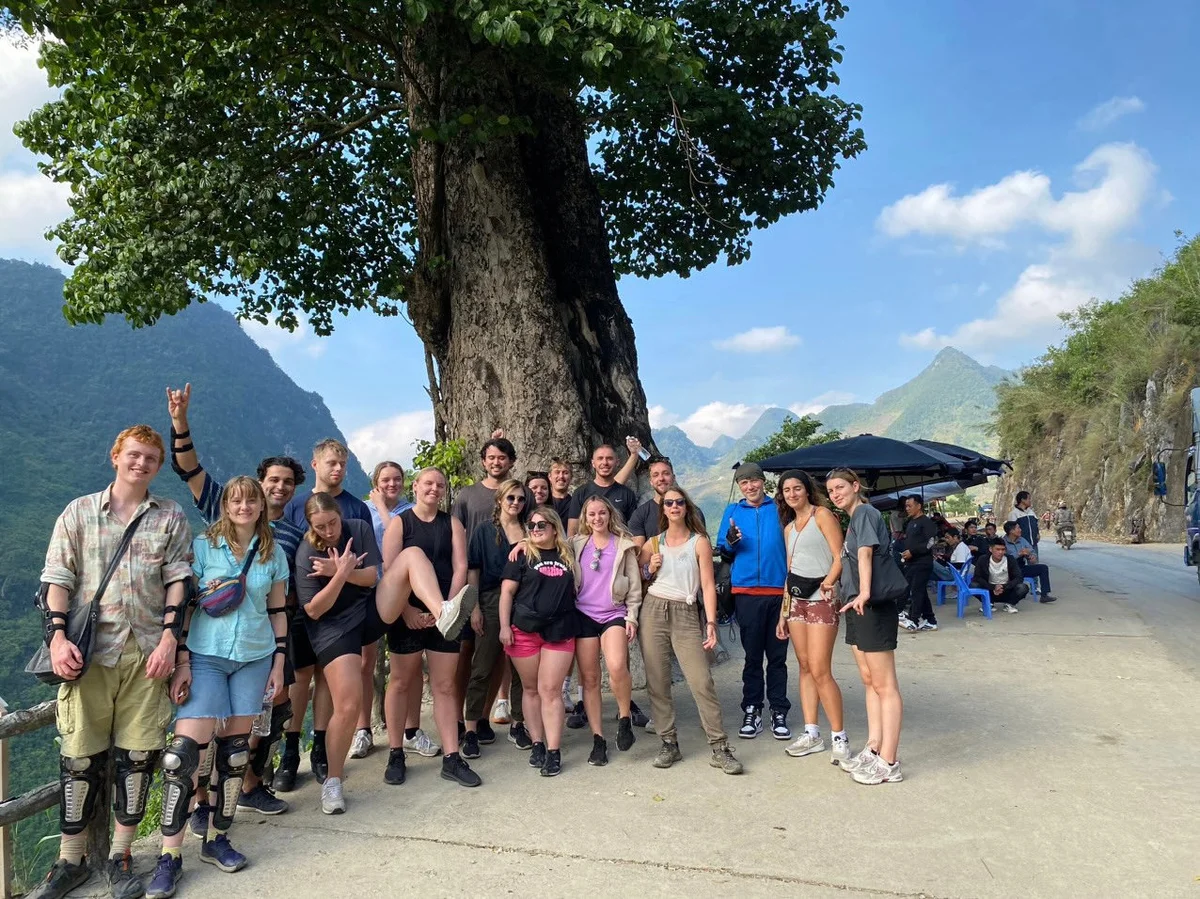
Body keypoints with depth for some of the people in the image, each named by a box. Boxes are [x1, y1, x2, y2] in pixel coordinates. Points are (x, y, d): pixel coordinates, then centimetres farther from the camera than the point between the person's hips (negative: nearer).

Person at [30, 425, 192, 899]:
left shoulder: (171, 517, 8)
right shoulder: (78, 512, 8)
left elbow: (178, 581, 3)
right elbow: (56, 579, 3)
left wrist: (169, 638, -7)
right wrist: (57, 636, -9)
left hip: (147, 653, 0)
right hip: (89, 651, 0)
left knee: (138, 755, 4)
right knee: (80, 756, 5)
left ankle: (120, 857, 18)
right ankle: (70, 860, 19)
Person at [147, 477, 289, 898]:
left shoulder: (273, 554, 6)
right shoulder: (203, 546, -2)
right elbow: (183, 606, -2)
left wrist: (278, 663, 7)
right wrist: (181, 662, -8)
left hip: (255, 658, 3)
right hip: (205, 656, -2)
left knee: (235, 750, 6)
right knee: (185, 751, -10)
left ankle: (216, 839, 22)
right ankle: (169, 857, 0)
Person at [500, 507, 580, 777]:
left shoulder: (568, 557, 9)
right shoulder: (522, 556, 2)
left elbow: (575, 589, 20)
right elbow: (507, 592, -1)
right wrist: (504, 626, -8)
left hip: (559, 632, 1)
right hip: (524, 631, 0)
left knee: (550, 691, -2)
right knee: (531, 689, 7)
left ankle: (554, 752, 0)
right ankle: (537, 744, 18)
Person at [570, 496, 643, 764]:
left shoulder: (623, 544, 6)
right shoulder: (577, 544, 10)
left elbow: (634, 583, 5)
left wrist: (632, 616, -1)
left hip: (614, 613, -2)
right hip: (584, 614, 2)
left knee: (617, 667, -25)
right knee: (590, 678, 2)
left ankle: (624, 717, 0)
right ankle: (598, 739, 12)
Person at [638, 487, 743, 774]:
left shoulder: (700, 542, 3)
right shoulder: (652, 544, 11)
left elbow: (708, 585, -2)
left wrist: (711, 623, -11)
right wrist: (649, 569, -2)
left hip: (686, 615, -3)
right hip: (652, 612, 3)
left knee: (702, 682, -10)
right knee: (657, 682, 3)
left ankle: (719, 749, -3)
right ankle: (669, 744, 15)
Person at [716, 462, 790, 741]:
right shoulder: (732, 511, 10)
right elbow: (723, 552, 10)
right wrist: (731, 542, -11)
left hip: (778, 590, 0)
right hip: (746, 592, 1)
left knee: (777, 655, 5)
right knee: (752, 655, 6)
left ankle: (779, 712, 13)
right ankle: (751, 711, 14)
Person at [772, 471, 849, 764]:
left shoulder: (822, 515, -3)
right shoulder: (789, 527, 18)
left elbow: (840, 558, -9)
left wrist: (826, 584, -22)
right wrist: (782, 613, 16)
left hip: (821, 597, -7)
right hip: (795, 599, 7)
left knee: (820, 671, -10)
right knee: (805, 667, 8)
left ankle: (839, 737, 1)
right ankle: (811, 734, 15)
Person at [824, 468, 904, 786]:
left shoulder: (864, 513, -10)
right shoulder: (853, 519, 18)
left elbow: (865, 554, -25)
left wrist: (864, 593, -37)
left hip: (874, 607, -10)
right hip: (858, 608, 10)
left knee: (884, 685, -5)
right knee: (869, 681, 13)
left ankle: (889, 763, 0)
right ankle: (873, 749, 21)